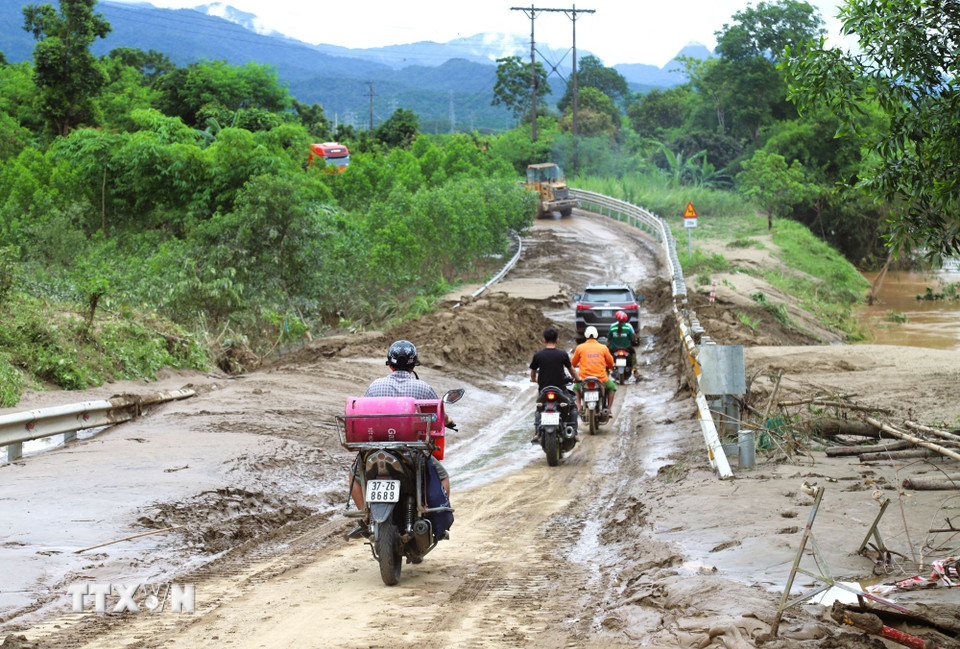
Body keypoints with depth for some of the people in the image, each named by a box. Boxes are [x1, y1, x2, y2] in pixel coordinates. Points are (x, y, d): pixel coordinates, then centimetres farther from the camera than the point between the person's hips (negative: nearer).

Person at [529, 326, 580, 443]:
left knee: (539, 410, 26)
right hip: (561, 389, -1)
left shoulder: (538, 355, -5)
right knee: (573, 407, 22)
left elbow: (533, 371, 10)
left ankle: (537, 433, 8)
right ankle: (573, 432, 8)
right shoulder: (562, 354, -7)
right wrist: (577, 378, 30)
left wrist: (534, 379, 34)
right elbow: (571, 369, 10)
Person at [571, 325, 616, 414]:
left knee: (576, 387, 32)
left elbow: (573, 363, 13)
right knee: (611, 387, 29)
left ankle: (579, 406, 11)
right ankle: (609, 408, 15)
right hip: (601, 379, 0)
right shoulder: (603, 348, 2)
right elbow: (611, 363, 12)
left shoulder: (580, 347, 2)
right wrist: (609, 367, 35)